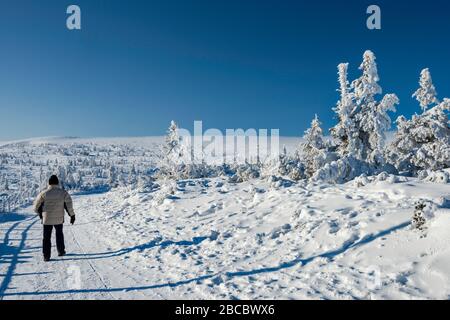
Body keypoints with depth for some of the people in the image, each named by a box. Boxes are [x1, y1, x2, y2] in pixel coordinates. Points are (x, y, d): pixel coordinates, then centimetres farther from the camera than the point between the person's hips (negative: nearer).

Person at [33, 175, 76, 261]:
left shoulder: (44, 193, -10)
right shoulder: (63, 193, -8)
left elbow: (36, 205, 0)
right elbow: (69, 205, -8)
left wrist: (40, 214, 19)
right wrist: (72, 215, 1)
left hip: (47, 219, -1)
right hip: (59, 219, 1)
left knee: (47, 237, 9)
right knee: (59, 234, 22)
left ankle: (46, 256, 9)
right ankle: (61, 251, 27)